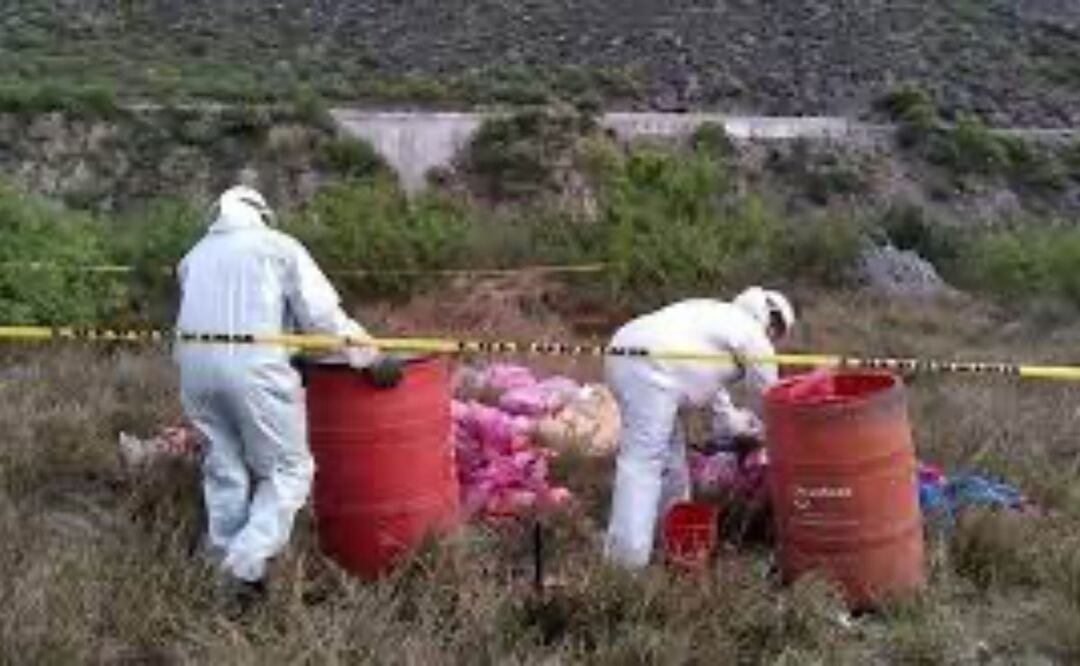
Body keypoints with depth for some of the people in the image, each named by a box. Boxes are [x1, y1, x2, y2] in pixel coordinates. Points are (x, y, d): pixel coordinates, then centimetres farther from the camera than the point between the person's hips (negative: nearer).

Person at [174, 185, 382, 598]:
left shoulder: (196, 255, 24)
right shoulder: (277, 246, 8)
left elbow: (195, 318, 14)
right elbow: (322, 315, -1)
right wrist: (369, 356, 2)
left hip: (194, 367, 5)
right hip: (253, 369, -5)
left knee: (225, 471, 17)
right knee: (288, 471, 3)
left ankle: (223, 557, 21)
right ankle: (247, 562, -9)